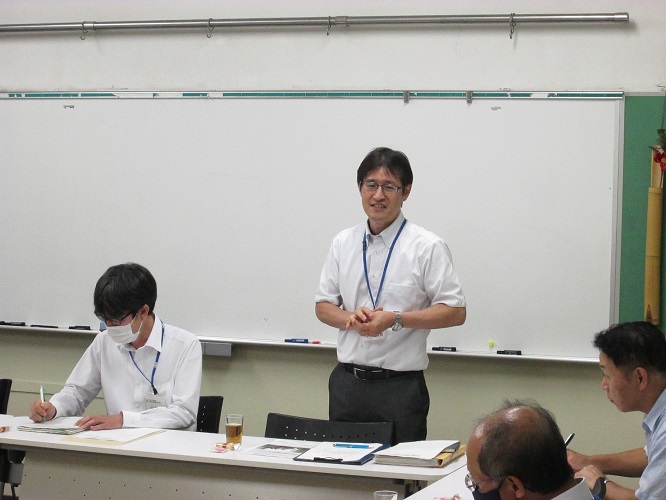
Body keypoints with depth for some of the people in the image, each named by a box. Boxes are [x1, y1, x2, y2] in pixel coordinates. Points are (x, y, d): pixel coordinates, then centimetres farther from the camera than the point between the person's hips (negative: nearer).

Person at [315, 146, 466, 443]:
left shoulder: (427, 247, -4)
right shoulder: (343, 243, 10)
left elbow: (455, 312, -7)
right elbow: (323, 306, 15)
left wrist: (396, 319, -17)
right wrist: (351, 318, -7)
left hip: (400, 386, -4)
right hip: (347, 382, 4)